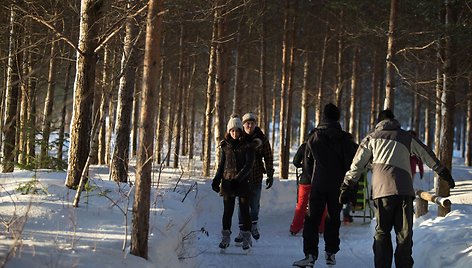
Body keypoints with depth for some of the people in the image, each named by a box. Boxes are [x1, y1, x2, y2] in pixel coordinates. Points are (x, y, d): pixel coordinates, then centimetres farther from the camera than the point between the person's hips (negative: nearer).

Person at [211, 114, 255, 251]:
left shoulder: (247, 146, -2)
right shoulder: (225, 146, 8)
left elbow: (249, 165, -8)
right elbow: (221, 165, 14)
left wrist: (238, 178, -18)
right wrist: (216, 180, 1)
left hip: (243, 183, -2)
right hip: (227, 182, 2)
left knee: (244, 210, 2)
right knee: (227, 211, 2)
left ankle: (246, 238, 7)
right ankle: (225, 237, 7)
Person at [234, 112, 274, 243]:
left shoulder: (262, 139, 1)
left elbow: (268, 158, 5)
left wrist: (270, 175, 0)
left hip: (256, 177, 0)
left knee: (255, 204, 7)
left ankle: (253, 225, 29)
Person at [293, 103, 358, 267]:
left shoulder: (313, 138, 2)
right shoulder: (345, 138, -4)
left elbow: (307, 164, 9)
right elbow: (351, 162, -5)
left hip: (318, 186, 0)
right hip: (338, 185, 0)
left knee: (312, 219, 1)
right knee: (333, 219, 12)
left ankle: (310, 255, -9)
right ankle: (330, 253, 13)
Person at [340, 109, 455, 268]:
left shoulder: (372, 138, 17)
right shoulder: (406, 137, 20)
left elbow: (357, 165, 13)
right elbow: (428, 155, 26)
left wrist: (347, 188, 16)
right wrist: (444, 173, 35)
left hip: (382, 190, 0)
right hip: (404, 190, 0)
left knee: (382, 233, 6)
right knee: (404, 233, 4)